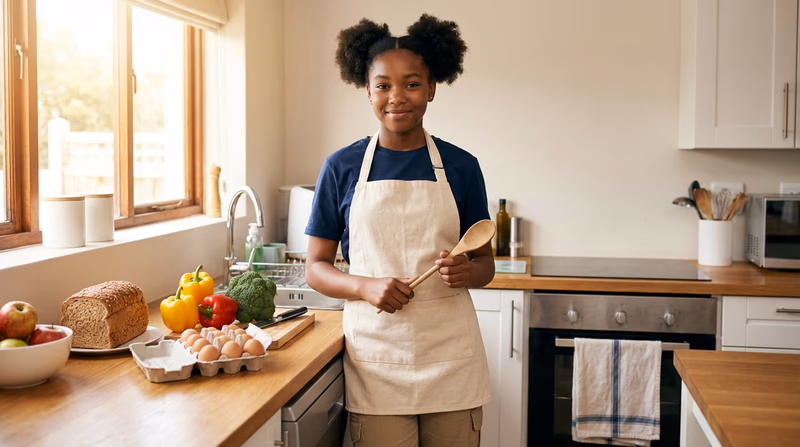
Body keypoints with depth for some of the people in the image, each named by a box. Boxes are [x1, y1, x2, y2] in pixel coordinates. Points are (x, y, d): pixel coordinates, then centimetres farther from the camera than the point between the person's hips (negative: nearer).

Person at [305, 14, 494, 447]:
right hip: (376, 358, -1)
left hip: (450, 355, 1)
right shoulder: (342, 167, 2)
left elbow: (485, 262, 11)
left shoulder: (461, 167, 4)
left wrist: (467, 272, -12)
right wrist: (365, 287, -16)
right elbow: (316, 267, 4)